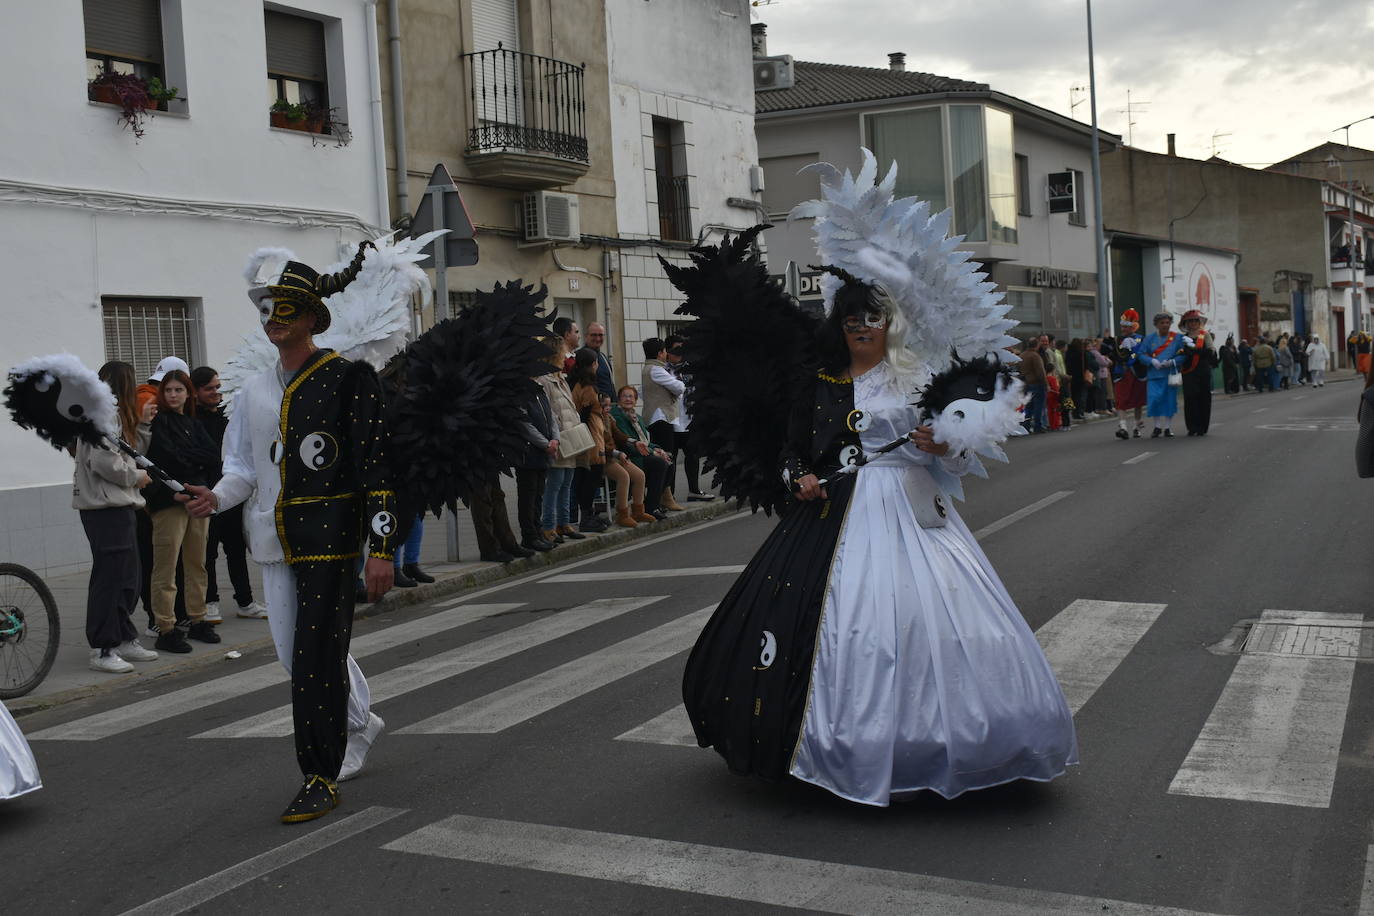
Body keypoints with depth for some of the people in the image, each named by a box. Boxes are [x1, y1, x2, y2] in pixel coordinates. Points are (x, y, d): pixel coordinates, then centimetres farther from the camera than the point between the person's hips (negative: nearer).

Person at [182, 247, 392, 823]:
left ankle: (322, 780, 3)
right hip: (275, 537, 7)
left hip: (330, 532, -7)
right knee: (295, 653, 15)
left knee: (316, 656, -8)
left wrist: (381, 548, -14)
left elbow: (377, 465, -10)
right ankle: (359, 722, 40)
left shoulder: (349, 377, -7)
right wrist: (217, 496, -7)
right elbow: (244, 464, 16)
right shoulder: (254, 391, 12)